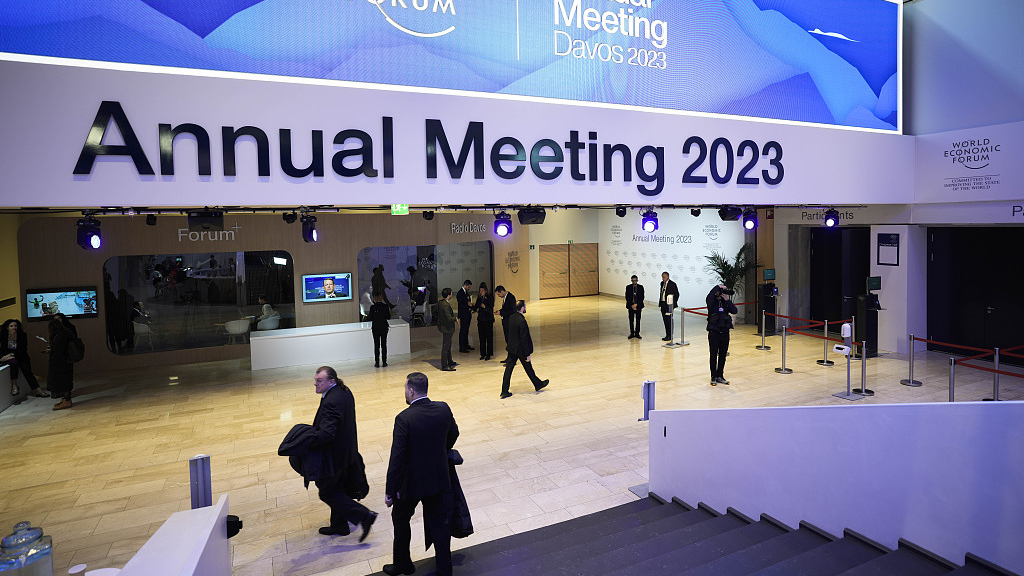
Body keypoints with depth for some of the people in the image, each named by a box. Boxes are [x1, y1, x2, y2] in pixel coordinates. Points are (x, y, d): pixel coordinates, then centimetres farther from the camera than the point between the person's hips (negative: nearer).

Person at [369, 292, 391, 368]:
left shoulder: (372, 307, -9)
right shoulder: (385, 306, -6)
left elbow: (370, 318, -6)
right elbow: (389, 317, -3)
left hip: (375, 328, -1)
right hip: (384, 327, 1)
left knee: (376, 345, 5)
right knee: (384, 345, 8)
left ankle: (377, 363, 4)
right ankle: (384, 362, 8)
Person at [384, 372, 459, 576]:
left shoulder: (404, 419, -24)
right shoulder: (443, 409, -9)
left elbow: (397, 457, -22)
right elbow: (454, 434, 9)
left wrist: (390, 491, -13)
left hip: (411, 482, -4)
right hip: (439, 479, 4)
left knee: (400, 520, 22)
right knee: (439, 523, 17)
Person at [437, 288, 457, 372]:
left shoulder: (440, 303, 5)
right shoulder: (446, 305, -25)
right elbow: (449, 318, -30)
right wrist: (456, 319, -10)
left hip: (443, 326, 10)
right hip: (446, 328, -10)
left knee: (448, 345, 22)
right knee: (445, 347, -2)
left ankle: (449, 362, 36)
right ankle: (444, 366, 5)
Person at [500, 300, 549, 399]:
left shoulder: (511, 318, 1)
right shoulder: (522, 321, -24)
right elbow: (524, 339, -23)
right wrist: (527, 354, -17)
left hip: (511, 348, 7)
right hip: (520, 350, -7)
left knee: (508, 369, 7)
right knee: (528, 368, 13)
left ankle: (504, 391, 9)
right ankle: (538, 384, 34)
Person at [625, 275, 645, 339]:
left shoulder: (640, 287, 2)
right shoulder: (628, 287, 3)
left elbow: (642, 297, -1)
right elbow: (627, 297, 0)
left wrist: (636, 304, -10)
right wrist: (632, 305, -10)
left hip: (638, 306, 0)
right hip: (630, 306, 0)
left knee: (638, 320, 2)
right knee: (631, 320, 2)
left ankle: (637, 333, 9)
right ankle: (632, 333, 9)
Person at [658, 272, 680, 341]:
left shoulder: (672, 284, -10)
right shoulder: (662, 283, 11)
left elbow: (677, 294, -7)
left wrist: (673, 303, -7)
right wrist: (660, 302, 12)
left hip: (669, 305, -7)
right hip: (663, 304, 7)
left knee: (669, 320, -6)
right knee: (665, 320, 10)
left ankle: (670, 336, 0)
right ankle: (667, 335, 17)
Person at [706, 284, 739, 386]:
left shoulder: (726, 302, 7)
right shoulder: (712, 302, -4)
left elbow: (735, 311, -7)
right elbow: (709, 297, -28)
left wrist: (728, 300, -14)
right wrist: (718, 287, -20)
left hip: (725, 332, 4)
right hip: (714, 332, -4)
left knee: (723, 355, 9)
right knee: (714, 355, 2)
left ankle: (720, 376, 21)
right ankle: (713, 377, 11)